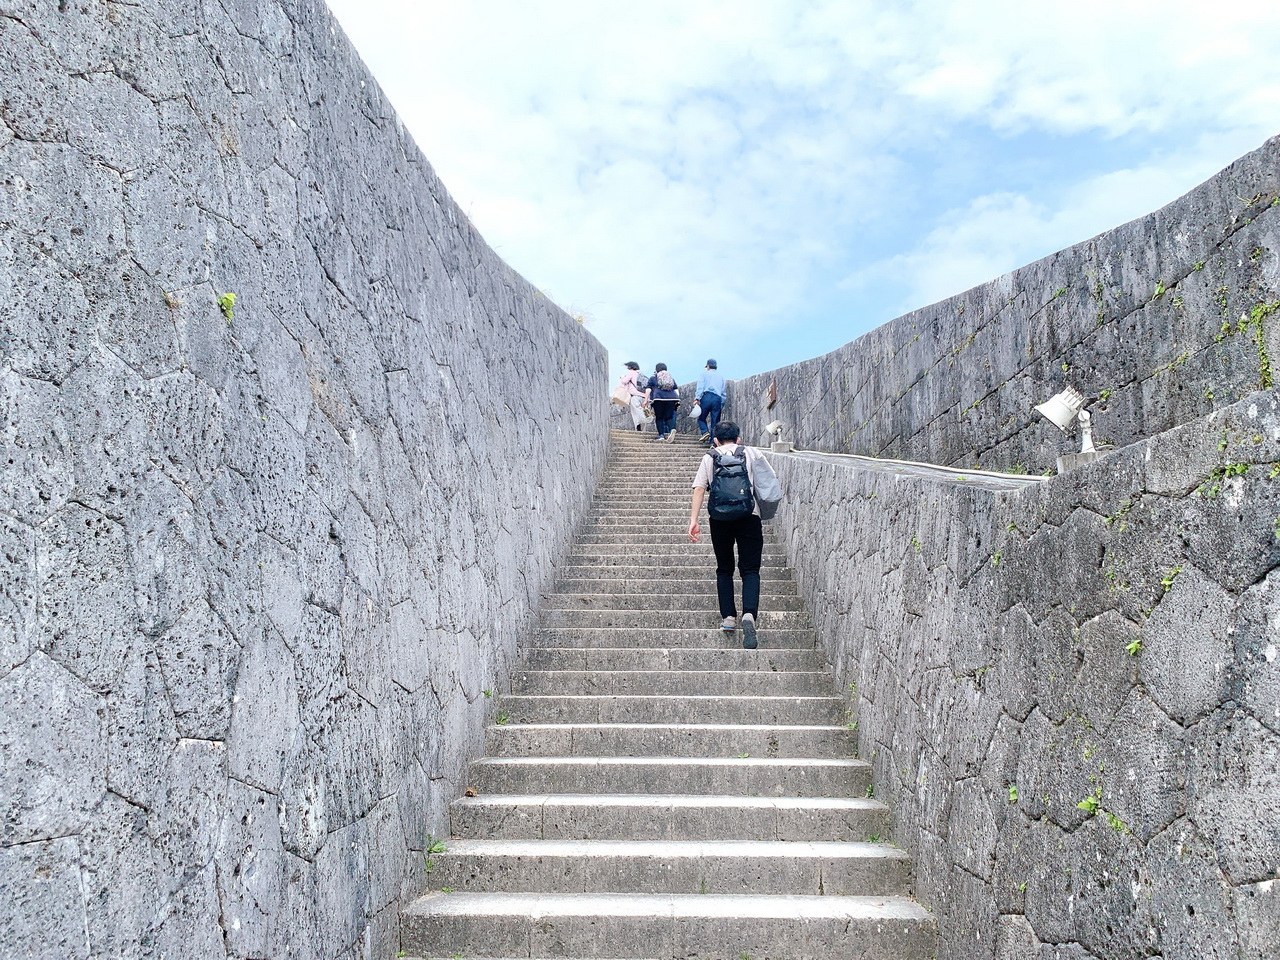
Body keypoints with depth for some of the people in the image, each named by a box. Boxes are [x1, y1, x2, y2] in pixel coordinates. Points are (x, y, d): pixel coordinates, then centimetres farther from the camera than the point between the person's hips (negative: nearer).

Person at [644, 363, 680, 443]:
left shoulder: (653, 378, 13)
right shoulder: (672, 379, 23)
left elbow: (648, 389, 4)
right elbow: (676, 390, 19)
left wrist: (646, 400, 4)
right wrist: (678, 401, 18)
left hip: (658, 398, -3)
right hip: (671, 399, 3)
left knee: (659, 417, 5)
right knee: (669, 417, 3)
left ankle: (661, 435, -2)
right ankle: (672, 429, -24)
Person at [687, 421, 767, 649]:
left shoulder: (709, 458, 14)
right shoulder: (752, 453, 13)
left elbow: (699, 489, 3)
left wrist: (693, 520, -1)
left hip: (719, 517, 1)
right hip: (749, 514, -1)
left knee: (724, 569, 16)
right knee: (750, 570, 0)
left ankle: (728, 617, 8)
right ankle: (749, 613, -23)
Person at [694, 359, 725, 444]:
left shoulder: (704, 373, 15)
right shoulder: (721, 376, 26)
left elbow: (700, 386, -2)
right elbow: (723, 392, 21)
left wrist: (697, 398, -11)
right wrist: (722, 405, 22)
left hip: (707, 396, -3)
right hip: (718, 399, 3)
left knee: (701, 418, 10)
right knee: (715, 422, 3)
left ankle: (705, 432, -15)